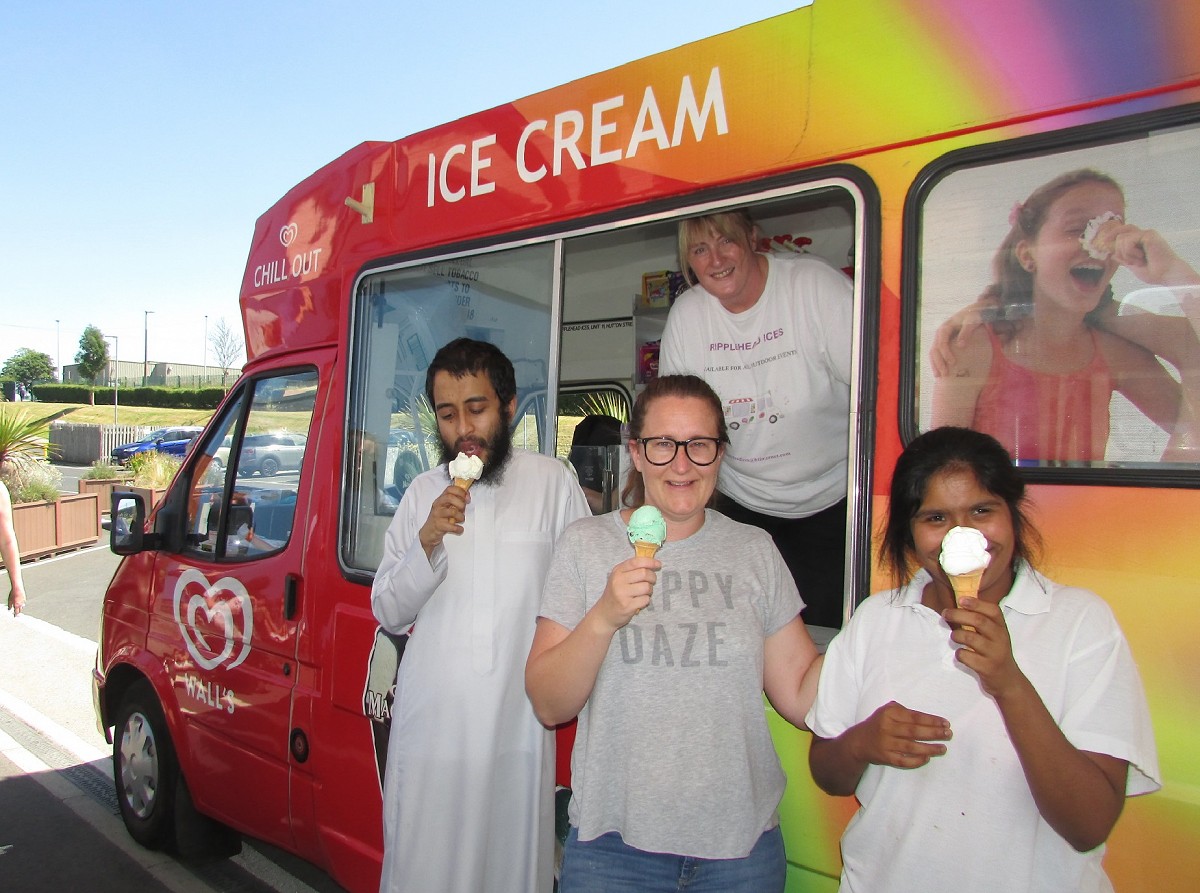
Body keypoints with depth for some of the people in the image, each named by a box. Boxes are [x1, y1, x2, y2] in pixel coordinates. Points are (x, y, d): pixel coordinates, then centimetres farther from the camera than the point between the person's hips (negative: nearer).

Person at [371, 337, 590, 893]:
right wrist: (426, 544, -10)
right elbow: (389, 613, 6)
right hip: (430, 722, 2)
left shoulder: (552, 481, -2)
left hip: (519, 722, -2)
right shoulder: (423, 493, 7)